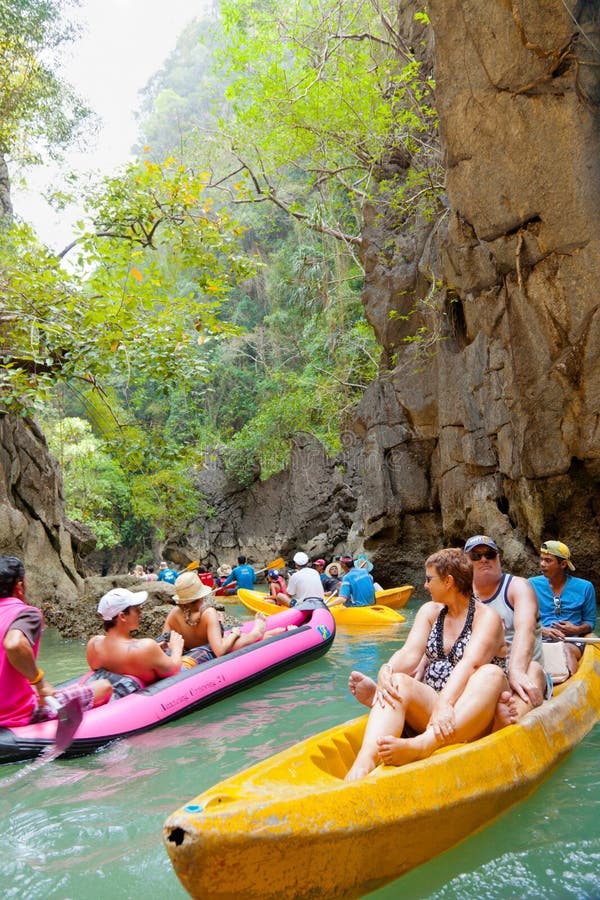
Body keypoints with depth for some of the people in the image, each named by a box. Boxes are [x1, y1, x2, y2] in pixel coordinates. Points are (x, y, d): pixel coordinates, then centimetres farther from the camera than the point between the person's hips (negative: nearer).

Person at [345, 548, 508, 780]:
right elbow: (411, 653, -3)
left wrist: (445, 703, -39)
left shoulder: (486, 616, -3)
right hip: (429, 706, 4)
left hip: (470, 714, -4)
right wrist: (386, 671, -26)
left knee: (491, 675, -34)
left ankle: (422, 745, -55)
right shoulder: (430, 611, 13)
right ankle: (365, 759, -51)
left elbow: (470, 663, -22)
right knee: (398, 682, -25)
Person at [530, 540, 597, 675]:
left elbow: (590, 622, 14)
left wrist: (577, 629, -8)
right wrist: (542, 630, -11)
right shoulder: (532, 584, 10)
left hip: (572, 641, 0)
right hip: (540, 639, 0)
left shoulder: (584, 587, 10)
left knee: (567, 650, -37)